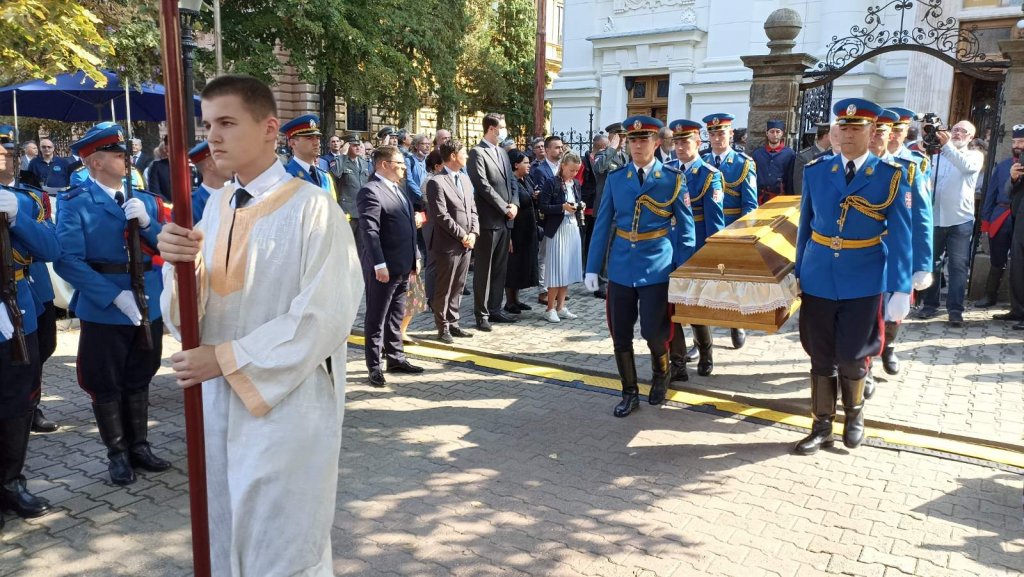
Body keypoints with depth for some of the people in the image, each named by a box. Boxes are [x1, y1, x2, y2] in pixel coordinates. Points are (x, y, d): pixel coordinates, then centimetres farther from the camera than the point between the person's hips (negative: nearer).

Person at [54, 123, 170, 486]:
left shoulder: (145, 200, 8)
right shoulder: (75, 204, -8)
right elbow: (68, 261, -17)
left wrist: (147, 223, -15)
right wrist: (116, 296, -23)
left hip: (148, 306, 4)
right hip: (103, 310, -4)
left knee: (139, 380, 16)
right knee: (106, 384, 9)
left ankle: (139, 446, 30)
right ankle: (117, 453, 24)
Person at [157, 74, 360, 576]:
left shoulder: (312, 208, -15)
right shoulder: (215, 206, 5)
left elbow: (324, 319, -19)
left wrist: (227, 358, -16)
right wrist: (181, 265, -16)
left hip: (288, 408, -6)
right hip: (219, 406, 6)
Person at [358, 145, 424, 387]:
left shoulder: (397, 189, 16)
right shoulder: (371, 191, -14)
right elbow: (369, 231, -21)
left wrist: (415, 257, 16)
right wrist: (379, 264, -25)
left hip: (403, 266, 9)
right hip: (383, 268, -9)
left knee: (396, 317, 18)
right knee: (376, 319, 2)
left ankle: (395, 358, 29)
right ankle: (374, 366, 10)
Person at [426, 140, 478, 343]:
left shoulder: (464, 178, 15)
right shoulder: (436, 182, -11)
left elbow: (472, 209, 14)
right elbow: (441, 215, -17)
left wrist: (473, 233, -1)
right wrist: (463, 236, -14)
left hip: (465, 244, 7)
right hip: (447, 244, -7)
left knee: (458, 288, 13)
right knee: (444, 289, 3)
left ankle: (453, 323, 23)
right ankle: (443, 328, 13)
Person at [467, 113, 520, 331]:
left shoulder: (503, 153, 17)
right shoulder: (477, 152, -8)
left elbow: (511, 181, 17)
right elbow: (483, 185, -16)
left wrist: (514, 204, -1)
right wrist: (505, 208, -13)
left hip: (505, 220, 8)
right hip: (488, 220, -8)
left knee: (500, 268, 12)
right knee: (484, 270, 0)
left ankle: (495, 308, 22)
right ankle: (481, 313, 7)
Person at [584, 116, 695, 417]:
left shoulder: (673, 179, -1)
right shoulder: (614, 178, 4)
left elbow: (685, 230, 1)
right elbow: (602, 225, 6)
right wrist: (592, 268, 4)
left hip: (657, 270, -2)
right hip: (620, 270, 3)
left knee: (654, 333, -1)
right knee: (620, 335, 6)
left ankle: (660, 375, 32)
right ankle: (630, 393, 25)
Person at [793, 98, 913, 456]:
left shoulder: (891, 176, -5)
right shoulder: (815, 171, 2)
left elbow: (899, 237, -6)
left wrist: (900, 290, -10)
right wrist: (798, 273, 11)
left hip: (862, 283, -2)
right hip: (818, 280, 2)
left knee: (851, 357, 5)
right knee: (821, 357, 9)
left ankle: (854, 416, 33)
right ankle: (822, 427, 23)